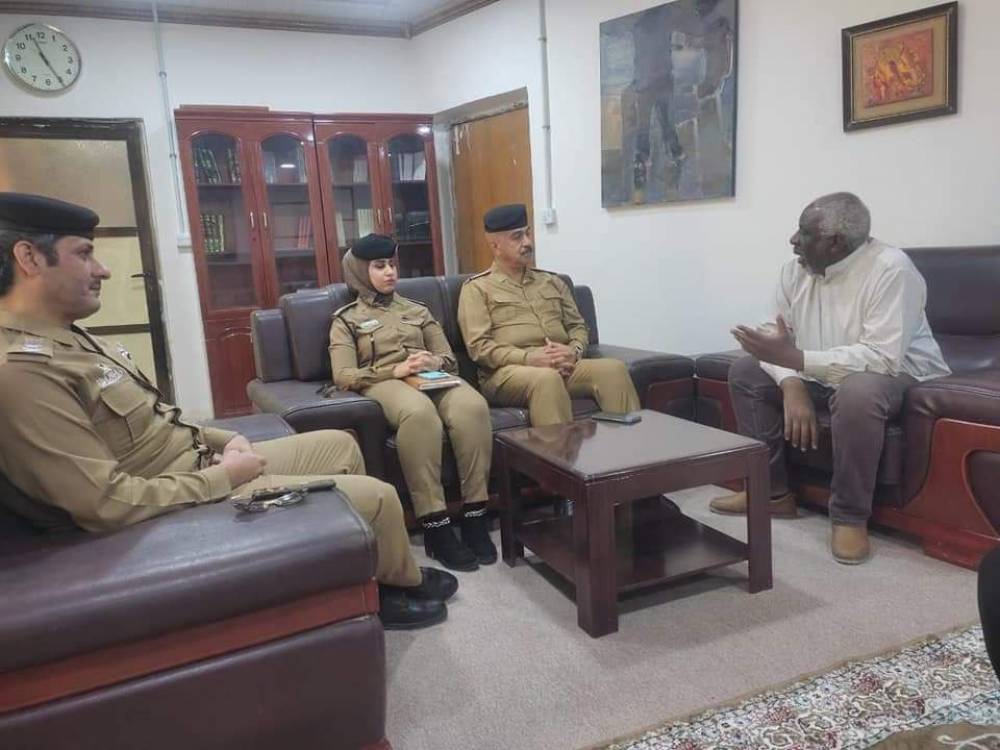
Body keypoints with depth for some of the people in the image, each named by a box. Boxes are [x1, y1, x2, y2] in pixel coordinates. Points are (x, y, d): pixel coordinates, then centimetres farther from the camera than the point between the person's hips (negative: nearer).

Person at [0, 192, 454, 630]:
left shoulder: (67, 337, 7)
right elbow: (109, 503, -29)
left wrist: (226, 441, 1)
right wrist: (225, 477, -19)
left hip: (200, 461, 10)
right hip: (191, 498, -10)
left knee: (340, 444, 17)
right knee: (378, 497, -7)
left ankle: (376, 575, 29)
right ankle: (403, 583, 24)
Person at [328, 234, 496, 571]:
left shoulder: (417, 310, 29)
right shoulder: (346, 319, 17)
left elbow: (450, 359, 23)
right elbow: (344, 377, 1)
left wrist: (434, 362, -3)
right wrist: (396, 370, -13)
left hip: (433, 378, 4)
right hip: (384, 383, -3)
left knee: (472, 406, -34)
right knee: (419, 413, -41)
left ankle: (475, 516, -28)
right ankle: (435, 526, -37)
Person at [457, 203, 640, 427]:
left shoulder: (552, 282, 24)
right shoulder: (477, 288, 7)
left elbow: (578, 326, 20)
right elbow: (479, 346, -4)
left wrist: (573, 352, -5)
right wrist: (529, 358, -17)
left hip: (562, 367, 5)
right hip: (507, 371, -5)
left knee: (613, 369, -24)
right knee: (546, 378, -39)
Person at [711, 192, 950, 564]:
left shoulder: (890, 269, -25)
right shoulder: (796, 269, -5)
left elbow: (883, 357, -33)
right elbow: (776, 338, -7)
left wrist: (795, 358, -39)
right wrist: (793, 386, -27)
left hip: (898, 373, -7)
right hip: (822, 372, 8)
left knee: (857, 391, -40)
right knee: (744, 372, 0)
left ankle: (850, 517, -20)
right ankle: (772, 491, 5)